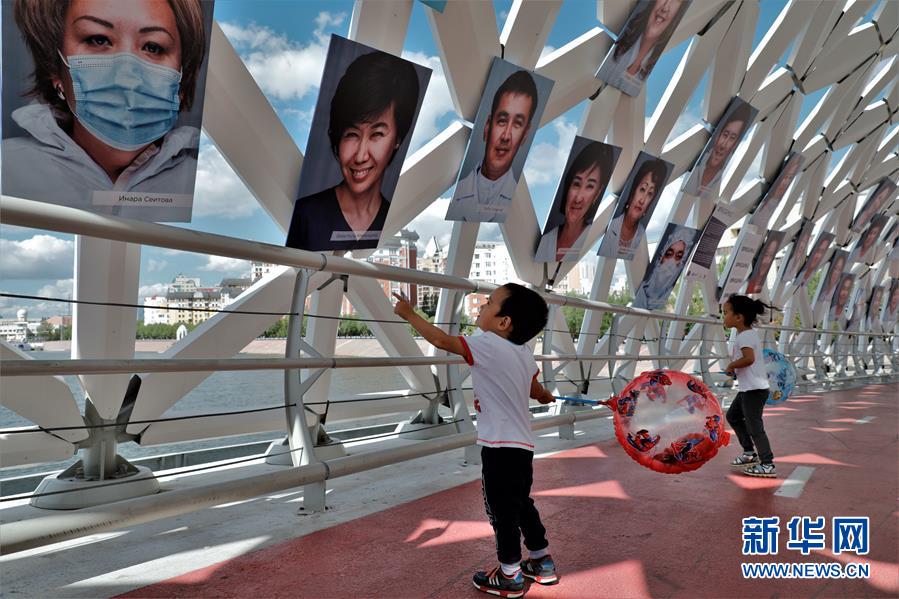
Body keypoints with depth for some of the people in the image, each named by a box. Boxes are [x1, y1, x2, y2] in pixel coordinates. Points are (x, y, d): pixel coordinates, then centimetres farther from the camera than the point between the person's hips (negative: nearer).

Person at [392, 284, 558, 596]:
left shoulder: (488, 345, -16)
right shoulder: (525, 353, 9)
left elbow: (441, 340, -12)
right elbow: (535, 390, 25)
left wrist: (409, 314, 1)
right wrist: (546, 396, 50)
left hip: (501, 447, -9)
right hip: (522, 445, 9)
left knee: (502, 511, 5)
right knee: (521, 504, 22)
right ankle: (543, 563, 34)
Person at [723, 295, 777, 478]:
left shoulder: (744, 336, -19)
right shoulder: (748, 333, 12)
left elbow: (749, 358, -34)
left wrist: (731, 365, -19)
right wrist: (734, 369, 3)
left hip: (754, 389, -11)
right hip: (748, 388, 11)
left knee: (754, 426, -5)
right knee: (733, 416, 21)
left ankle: (767, 465, 2)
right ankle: (750, 452, 28)